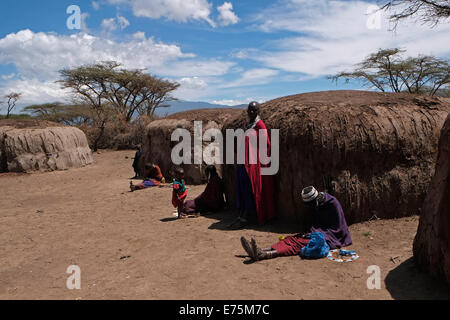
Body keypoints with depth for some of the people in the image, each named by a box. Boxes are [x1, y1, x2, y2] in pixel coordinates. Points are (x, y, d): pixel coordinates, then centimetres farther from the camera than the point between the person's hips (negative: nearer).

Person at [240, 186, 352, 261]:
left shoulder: (333, 204, -13)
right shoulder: (312, 205, 7)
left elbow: (336, 229, -12)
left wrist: (318, 234, -20)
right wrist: (311, 232, -7)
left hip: (331, 237, -7)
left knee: (302, 243, -32)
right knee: (292, 239, -20)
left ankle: (264, 255, -52)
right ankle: (260, 251, -39)